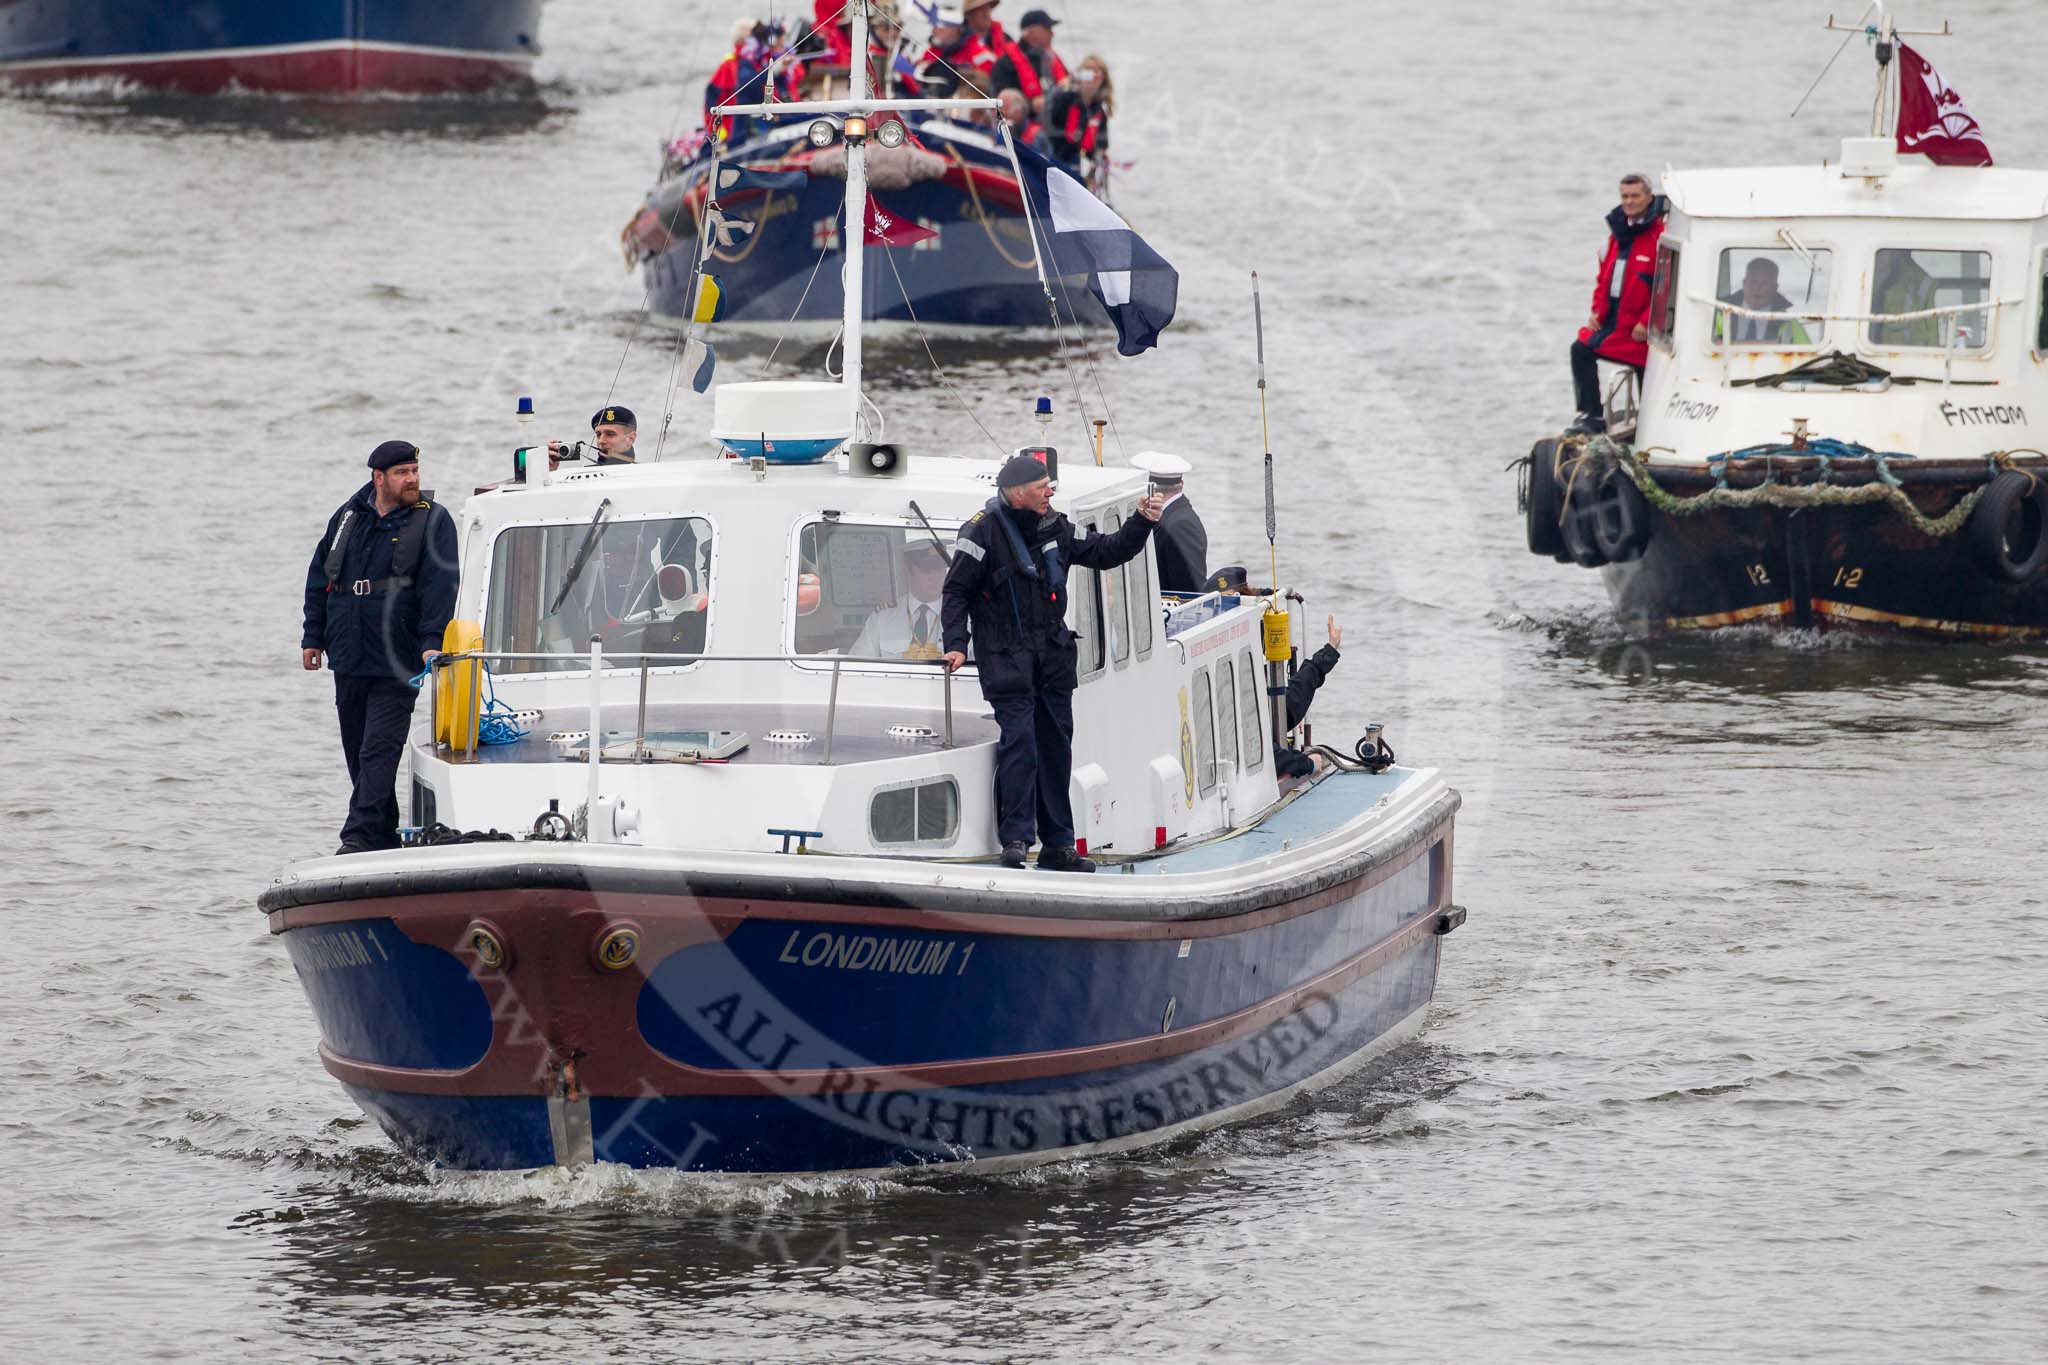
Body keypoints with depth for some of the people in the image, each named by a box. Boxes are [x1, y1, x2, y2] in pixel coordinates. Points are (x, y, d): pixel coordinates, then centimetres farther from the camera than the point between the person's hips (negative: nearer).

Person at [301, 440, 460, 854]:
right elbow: (319, 578, 17)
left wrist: (432, 642, -20)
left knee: (379, 751, -13)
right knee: (357, 753, 11)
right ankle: (386, 837, 20)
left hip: (397, 665, -5)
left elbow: (439, 587, -10)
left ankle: (360, 836, -18)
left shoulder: (432, 521, -2)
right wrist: (313, 637, 14)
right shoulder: (347, 518, 11)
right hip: (348, 662, 5)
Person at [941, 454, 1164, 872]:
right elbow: (957, 591, -6)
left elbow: (1106, 553, 20)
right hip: (1006, 657, -6)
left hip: (1054, 656, 6)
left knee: (1056, 745, 8)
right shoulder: (984, 532, -9)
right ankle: (1015, 838, -14)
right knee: (1019, 739, -16)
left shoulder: (1055, 529, 9)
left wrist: (1142, 523, 8)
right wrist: (956, 644, -15)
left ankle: (1058, 845, 13)